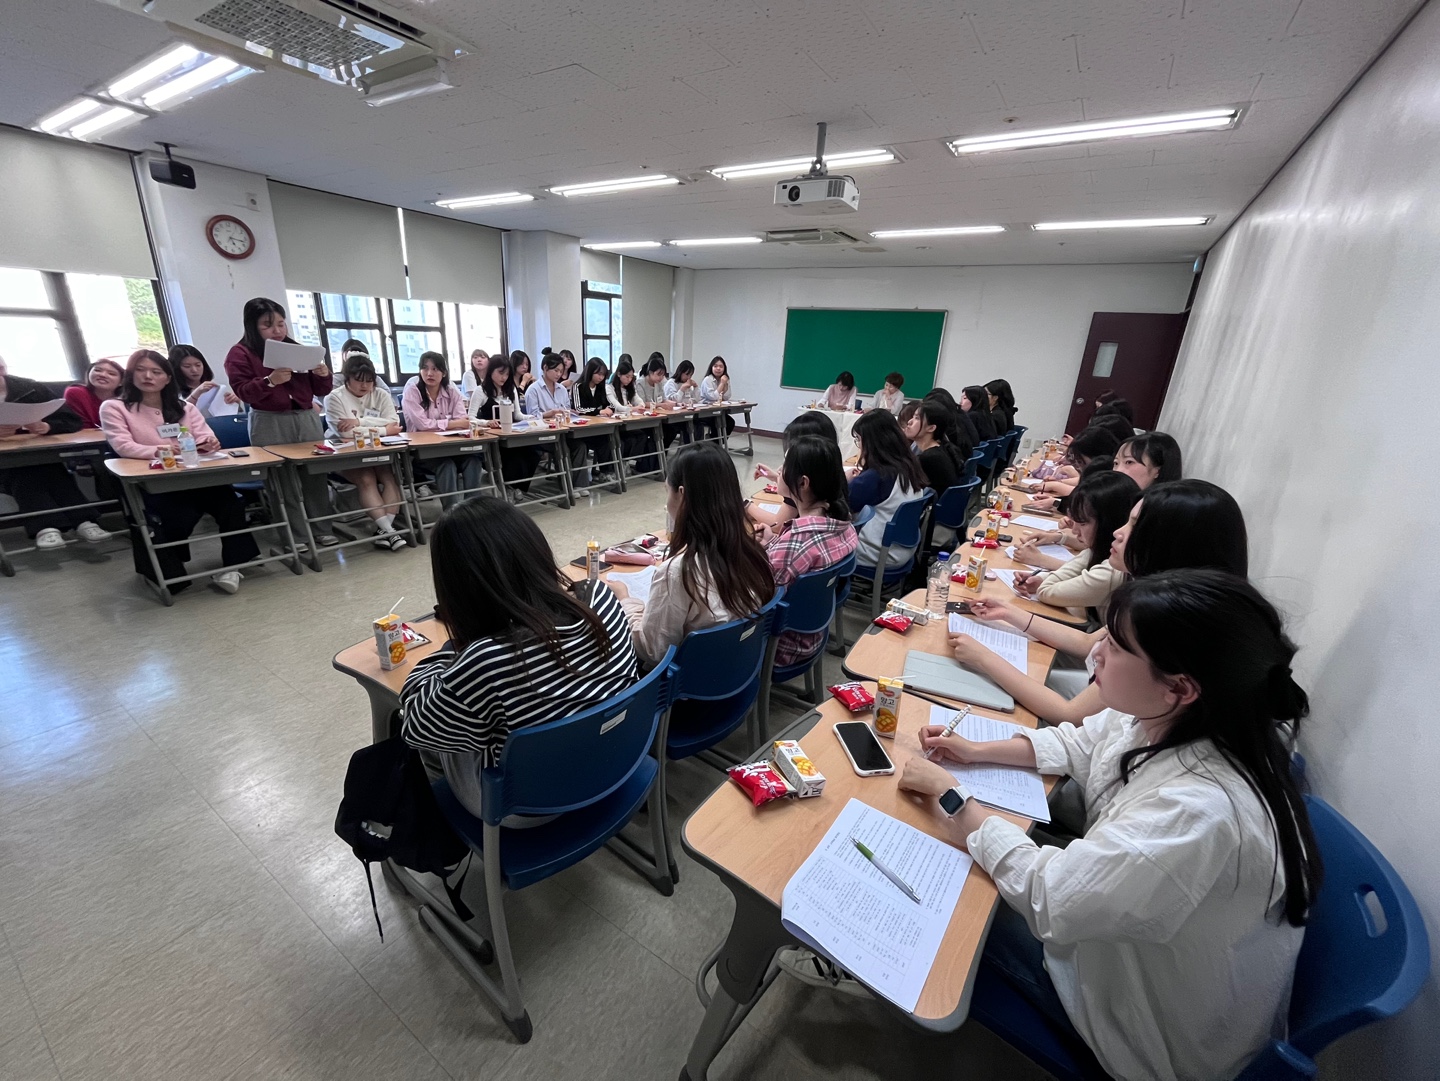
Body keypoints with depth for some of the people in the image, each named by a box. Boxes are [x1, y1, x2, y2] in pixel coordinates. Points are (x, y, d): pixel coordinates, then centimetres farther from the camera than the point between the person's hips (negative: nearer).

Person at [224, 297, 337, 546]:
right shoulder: (240, 353, 3)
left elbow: (321, 391, 14)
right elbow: (243, 392, -7)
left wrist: (323, 374, -7)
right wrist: (270, 381, -23)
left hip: (307, 418, 3)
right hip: (270, 423, -3)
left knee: (315, 472, 1)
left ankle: (322, 528, 7)